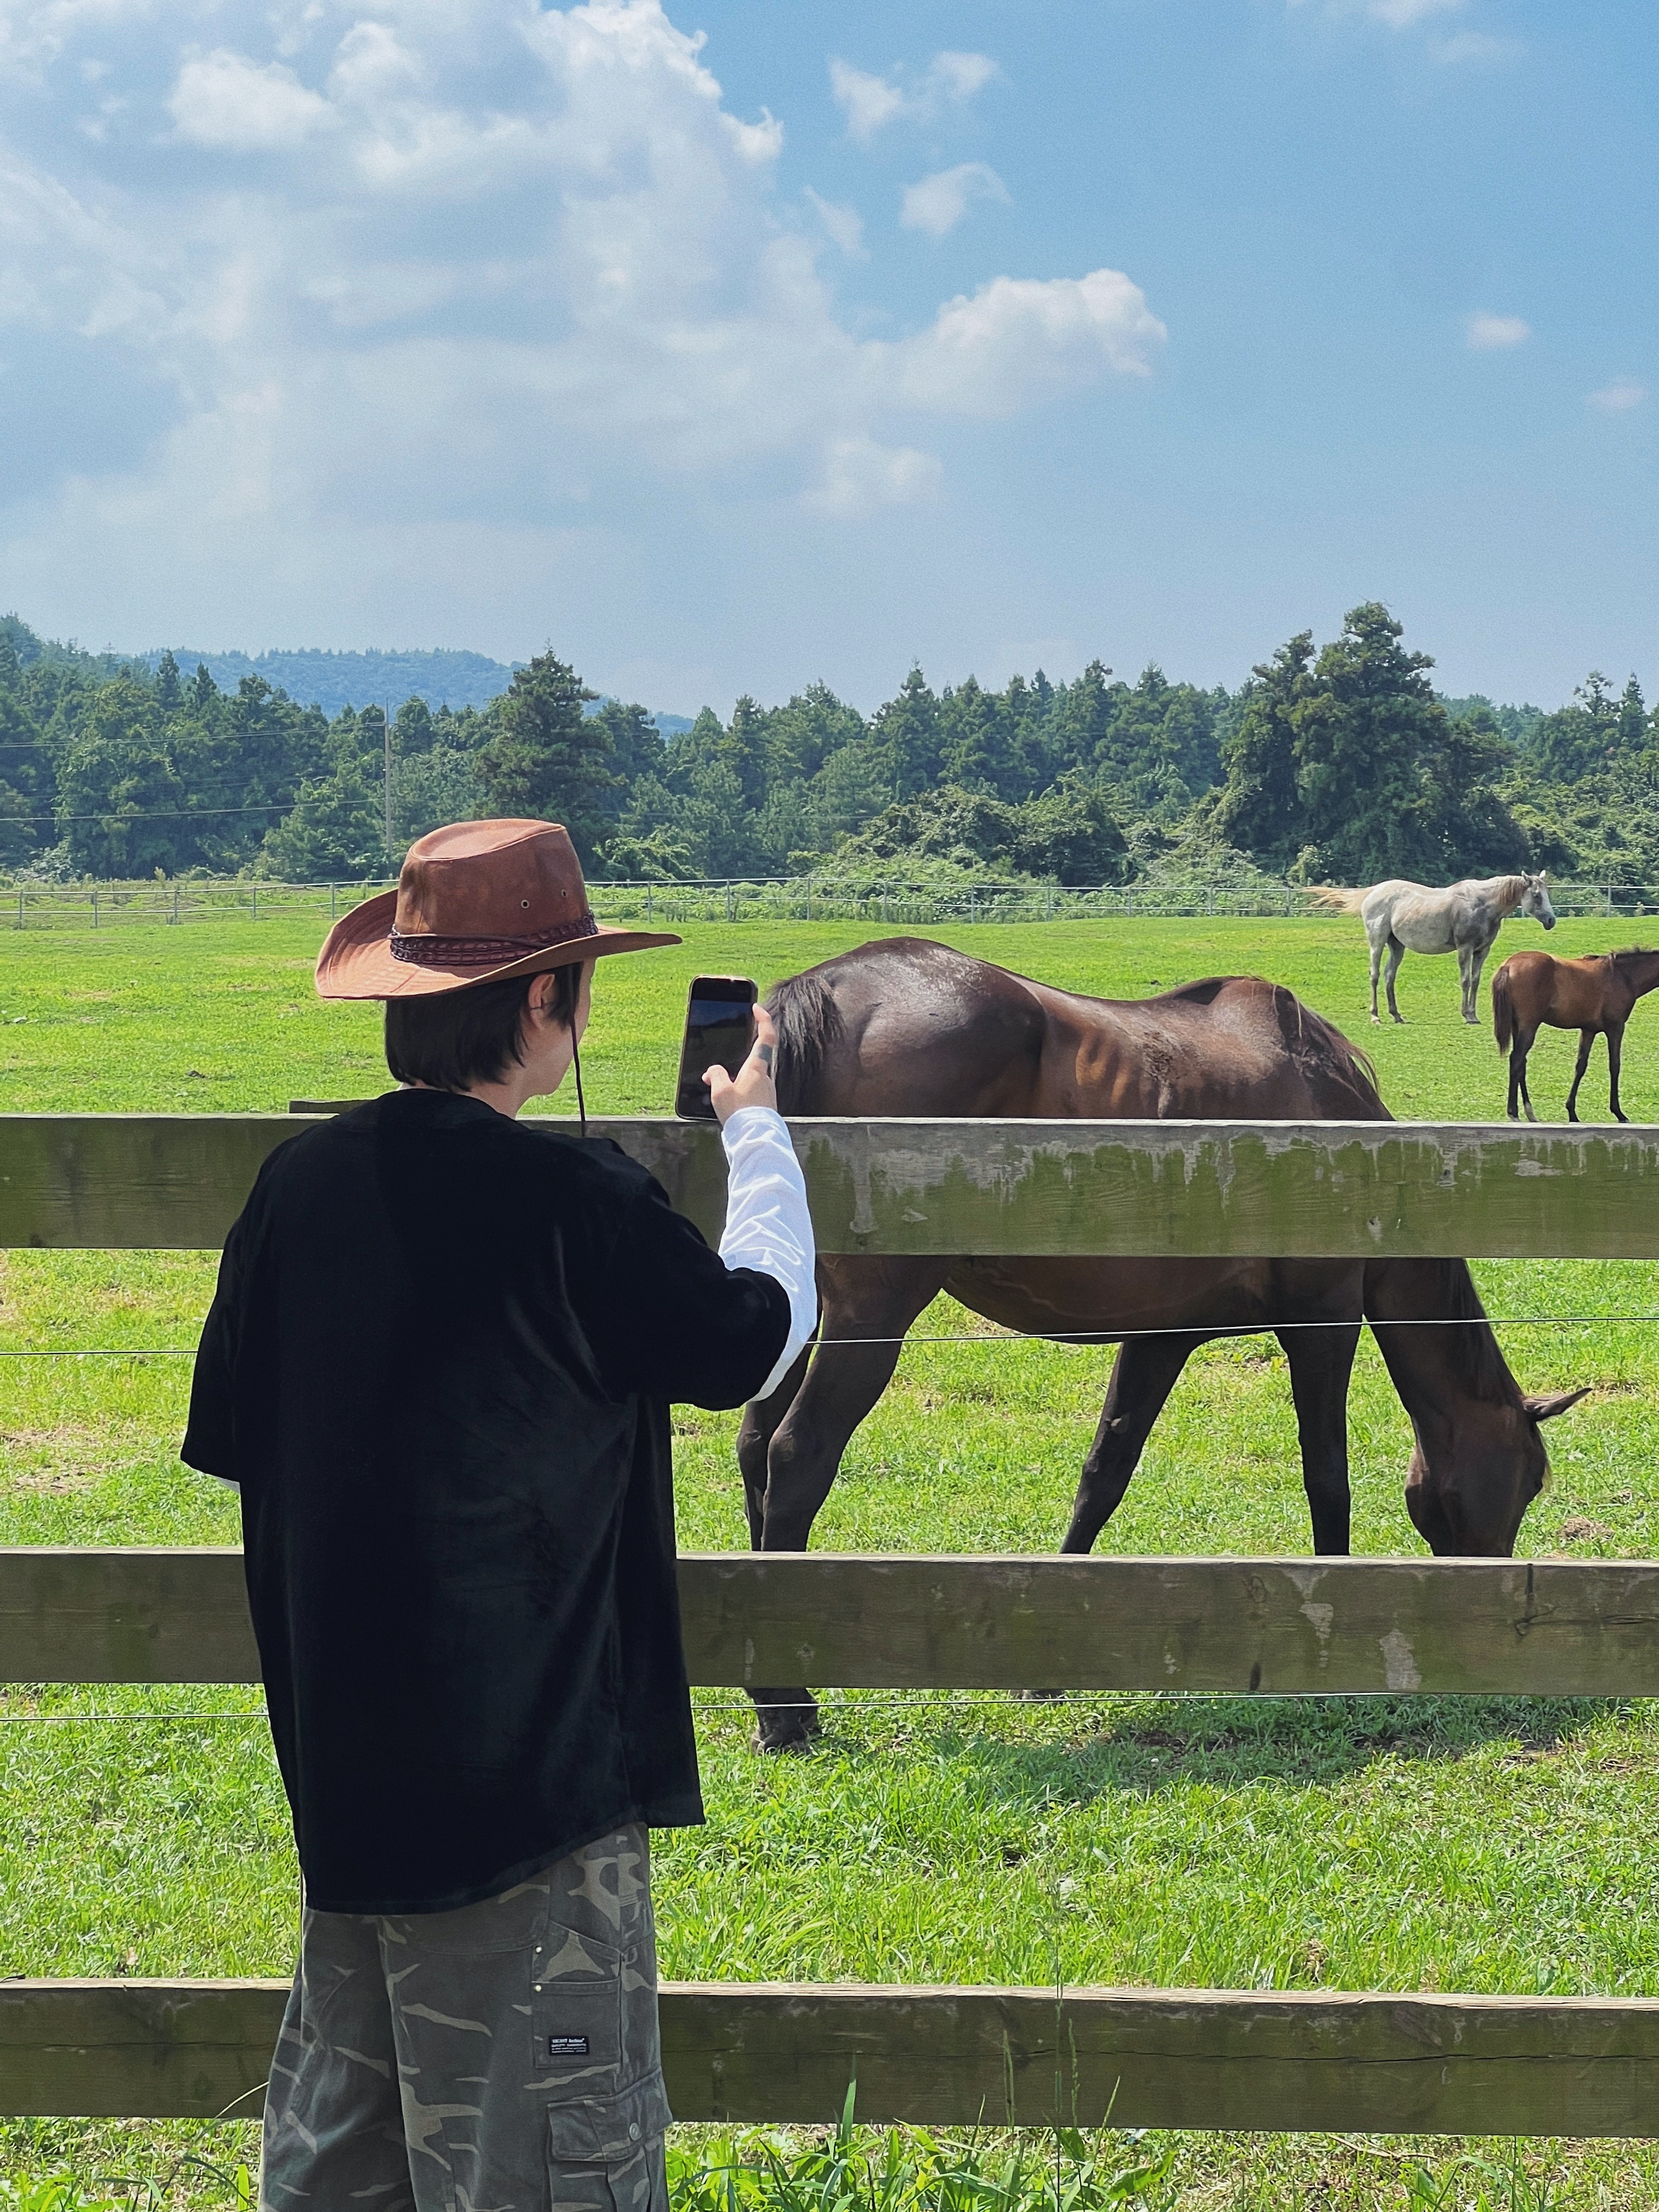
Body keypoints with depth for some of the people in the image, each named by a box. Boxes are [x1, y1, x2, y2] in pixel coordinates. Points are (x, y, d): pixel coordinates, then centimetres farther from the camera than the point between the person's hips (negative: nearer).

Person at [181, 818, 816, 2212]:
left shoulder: (302, 1182, 0)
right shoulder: (576, 1203, -18)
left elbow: (235, 1436, 10)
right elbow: (760, 1336, -1)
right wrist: (756, 1130, 12)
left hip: (342, 1758, 7)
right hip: (532, 1769, -7)